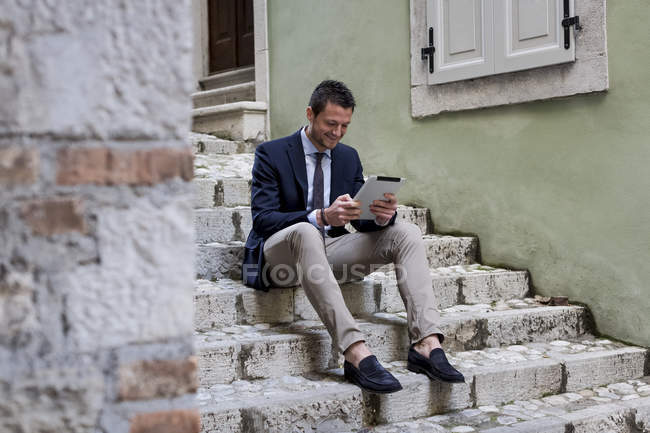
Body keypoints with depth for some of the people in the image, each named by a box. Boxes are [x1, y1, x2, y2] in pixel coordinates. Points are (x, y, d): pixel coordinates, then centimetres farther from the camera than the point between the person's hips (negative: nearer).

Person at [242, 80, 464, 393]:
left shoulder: (349, 157, 12)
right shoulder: (271, 154, -4)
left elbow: (362, 220, 8)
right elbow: (262, 219, -16)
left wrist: (382, 216, -18)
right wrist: (321, 217, -32)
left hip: (329, 249, 6)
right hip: (279, 252, -5)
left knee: (405, 231, -14)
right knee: (306, 232, -40)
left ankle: (426, 344, -28)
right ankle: (356, 353, -48)